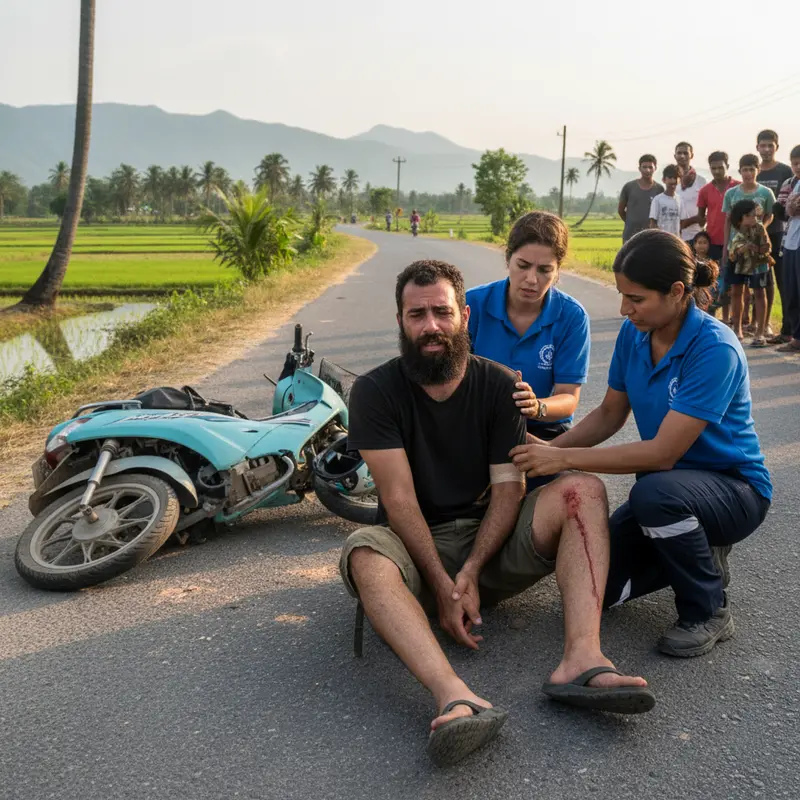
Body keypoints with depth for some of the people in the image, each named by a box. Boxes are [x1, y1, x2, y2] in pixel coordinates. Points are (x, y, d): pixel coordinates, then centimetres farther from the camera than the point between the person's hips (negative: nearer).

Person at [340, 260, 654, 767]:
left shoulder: (500, 385, 0)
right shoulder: (375, 392, -6)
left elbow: (508, 489, -6)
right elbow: (399, 498, -13)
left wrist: (469, 573, -20)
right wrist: (442, 585, -22)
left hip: (493, 540, 2)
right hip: (419, 547, -2)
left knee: (584, 490, -20)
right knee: (364, 555, -35)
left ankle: (581, 660, -38)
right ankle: (457, 698, -55)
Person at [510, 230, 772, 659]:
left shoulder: (715, 349, -27)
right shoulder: (634, 333, -6)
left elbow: (663, 452, -30)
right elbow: (609, 414, 4)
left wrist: (564, 458, -28)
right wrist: (548, 450, -12)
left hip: (734, 489, -6)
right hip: (669, 483, 6)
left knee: (653, 491, -39)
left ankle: (709, 612, -13)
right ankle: (696, 554, 16)